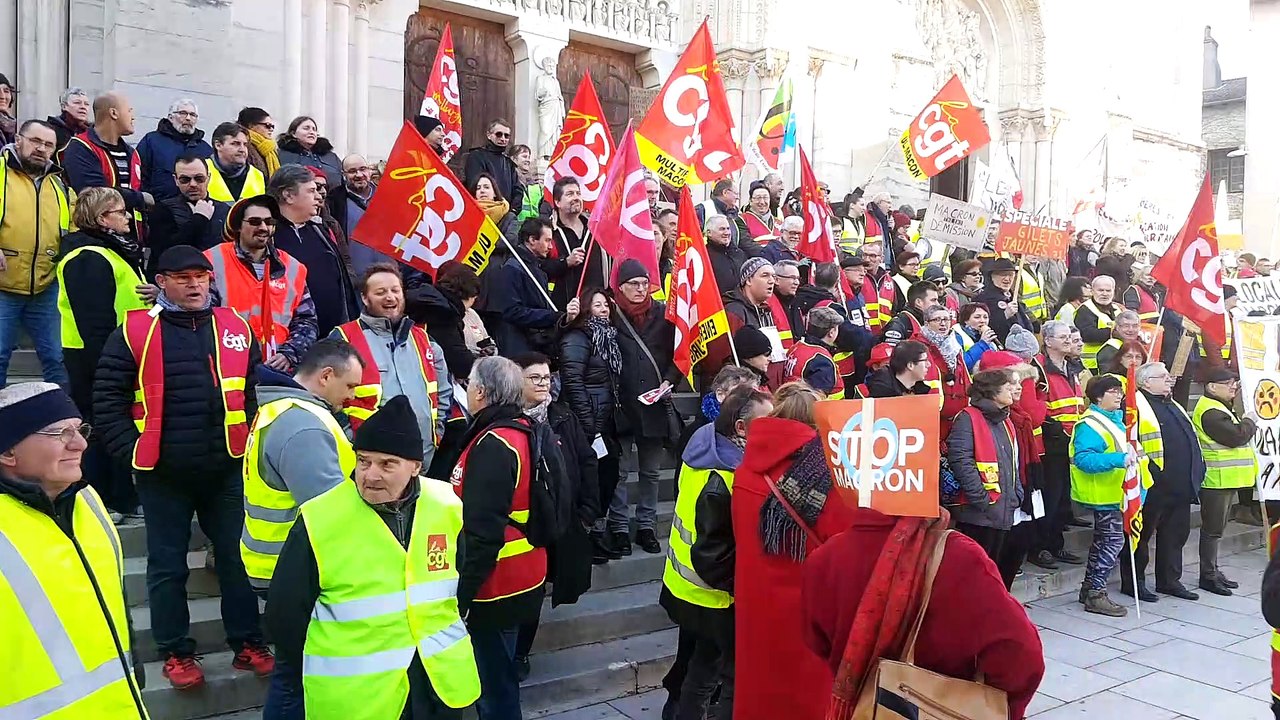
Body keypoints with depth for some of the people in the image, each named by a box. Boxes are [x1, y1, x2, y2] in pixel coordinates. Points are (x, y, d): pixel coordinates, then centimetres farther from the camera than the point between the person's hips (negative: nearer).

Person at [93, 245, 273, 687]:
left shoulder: (235, 327, 5)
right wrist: (132, 452, -7)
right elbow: (108, 399, -2)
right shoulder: (135, 332, -4)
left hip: (228, 470, 2)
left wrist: (251, 443, 6)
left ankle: (248, 644, 22)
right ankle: (176, 653, 25)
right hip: (163, 474, -2)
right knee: (167, 565, 10)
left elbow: (258, 392, 12)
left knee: (237, 557, 10)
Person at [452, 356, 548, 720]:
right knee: (498, 675, 23)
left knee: (494, 682, 5)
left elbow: (483, 531, -26)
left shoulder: (494, 445, -22)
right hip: (516, 581, 9)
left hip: (494, 588, -9)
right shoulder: (520, 431, 7)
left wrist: (461, 593, -20)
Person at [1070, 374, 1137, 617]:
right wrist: (1119, 459, -38)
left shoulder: (1115, 419, 13)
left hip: (1114, 493, 10)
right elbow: (1083, 459, -31)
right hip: (1103, 494, -10)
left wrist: (1131, 455, 13)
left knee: (1103, 541, 15)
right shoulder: (1090, 425, -19)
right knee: (1113, 541, -8)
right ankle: (1096, 595, -1)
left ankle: (1089, 588, 25)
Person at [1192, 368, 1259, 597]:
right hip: (1216, 480, -11)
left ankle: (1213, 571, 24)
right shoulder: (1210, 412, -17)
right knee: (1212, 529, -3)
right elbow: (1236, 435, -22)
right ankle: (1208, 576, 4)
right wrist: (1251, 420, -7)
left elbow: (1233, 435, 20)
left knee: (1216, 528, 16)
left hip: (1226, 479, 11)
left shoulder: (1220, 408, 19)